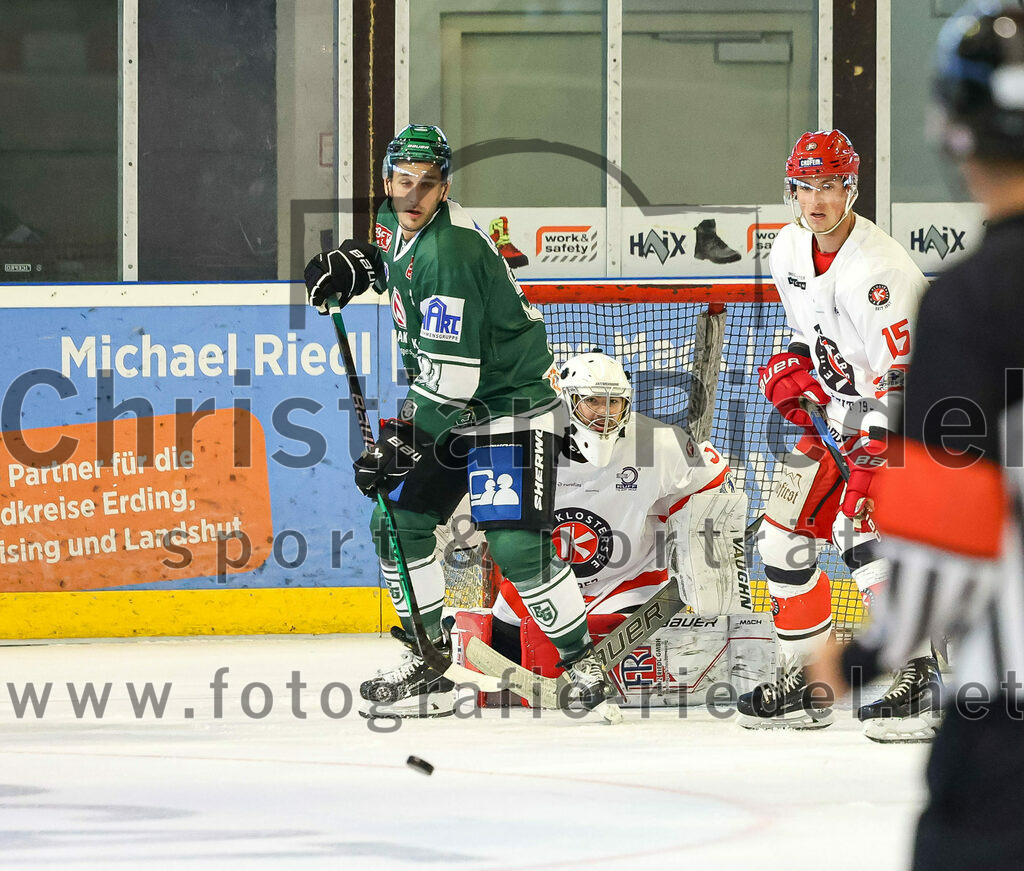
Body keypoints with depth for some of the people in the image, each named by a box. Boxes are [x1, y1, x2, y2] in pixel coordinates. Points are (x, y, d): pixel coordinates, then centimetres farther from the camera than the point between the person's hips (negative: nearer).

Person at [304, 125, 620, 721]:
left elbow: (451, 377, -30)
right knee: (398, 524, 5)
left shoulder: (450, 254, -28)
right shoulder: (395, 222, 0)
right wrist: (355, 264, 8)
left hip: (512, 404, -10)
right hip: (449, 408, 10)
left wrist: (404, 443, -27)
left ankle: (585, 668, -6)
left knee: (517, 546, -19)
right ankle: (426, 669, 14)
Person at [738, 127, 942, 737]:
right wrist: (794, 375, 5)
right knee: (786, 534, 4)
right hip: (843, 416, 9)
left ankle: (916, 679, -18)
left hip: (906, 418, -9)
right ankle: (806, 682, 14)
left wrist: (868, 463, -34)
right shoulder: (790, 250, 2)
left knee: (864, 532, -24)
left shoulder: (879, 268, -26)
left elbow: (899, 380, -30)